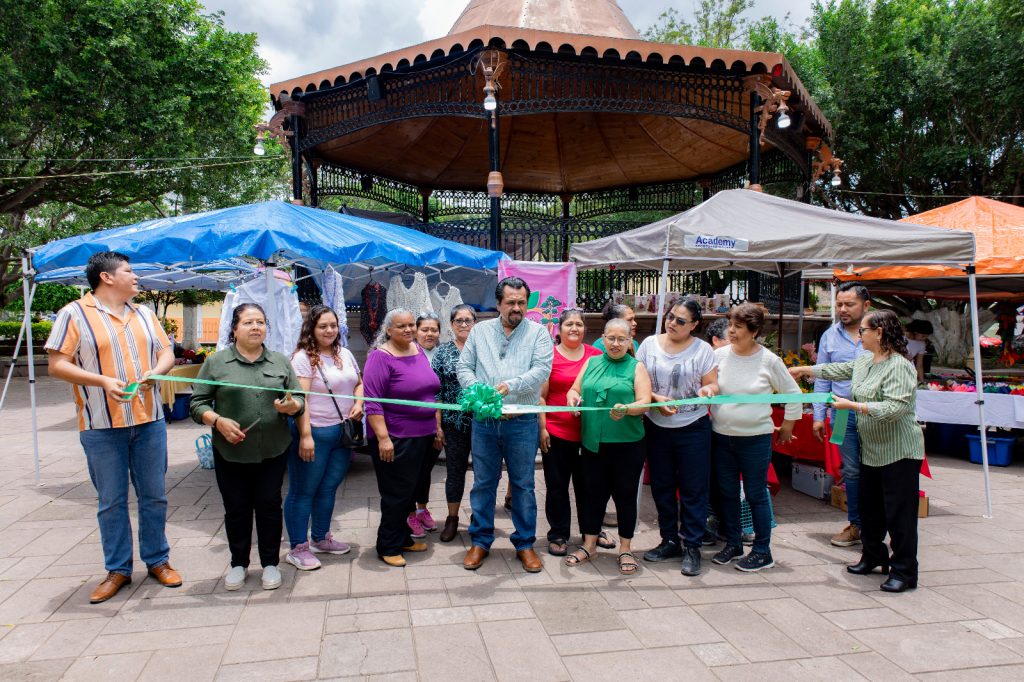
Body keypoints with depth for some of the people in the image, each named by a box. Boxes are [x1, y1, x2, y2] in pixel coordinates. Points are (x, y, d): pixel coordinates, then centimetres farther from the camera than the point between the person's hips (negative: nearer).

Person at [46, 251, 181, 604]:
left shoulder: (143, 314, 12)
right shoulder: (75, 314, -4)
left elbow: (166, 352, 13)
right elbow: (56, 364, -8)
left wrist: (155, 371, -10)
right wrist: (102, 381, -21)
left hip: (149, 421, 4)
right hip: (102, 426, -4)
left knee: (154, 495, 10)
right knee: (111, 501, 7)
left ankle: (157, 559, 25)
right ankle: (117, 569, 22)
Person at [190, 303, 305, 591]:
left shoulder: (281, 361, 7)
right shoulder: (216, 362, 1)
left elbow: (299, 400, 7)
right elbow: (197, 403, 1)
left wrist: (290, 406, -15)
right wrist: (218, 421, -16)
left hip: (273, 451, 1)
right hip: (231, 453, -1)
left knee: (269, 506, 7)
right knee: (236, 509, 9)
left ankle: (270, 563, 22)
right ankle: (238, 563, 27)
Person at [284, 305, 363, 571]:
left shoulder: (345, 354, 11)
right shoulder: (303, 357, -11)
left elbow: (359, 383, 21)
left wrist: (358, 403, 0)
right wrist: (305, 436, -23)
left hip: (343, 432, 7)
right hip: (315, 433, -7)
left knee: (328, 488, 17)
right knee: (303, 491, 4)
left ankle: (320, 538, 32)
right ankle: (298, 548, 14)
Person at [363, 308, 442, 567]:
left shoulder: (419, 351, 9)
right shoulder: (381, 356, -13)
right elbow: (372, 401, -18)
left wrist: (437, 427, 16)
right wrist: (383, 437, -23)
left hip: (422, 436, 7)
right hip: (395, 438, -7)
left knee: (410, 491, 16)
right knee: (396, 494, 2)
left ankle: (402, 537, 31)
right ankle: (388, 547, 17)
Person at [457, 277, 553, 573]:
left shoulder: (538, 332, 2)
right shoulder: (480, 331, 9)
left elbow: (542, 369, -11)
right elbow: (464, 367, 7)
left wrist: (511, 385, -24)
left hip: (522, 423, -2)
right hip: (484, 422, 2)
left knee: (523, 485, 8)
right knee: (483, 483, 11)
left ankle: (525, 544, 23)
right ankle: (480, 541, 25)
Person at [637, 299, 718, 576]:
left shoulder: (703, 350, 0)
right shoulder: (650, 344, 4)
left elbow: (712, 384, 1)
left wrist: (708, 390, -22)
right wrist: (657, 399, -13)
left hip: (693, 428, -2)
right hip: (656, 427, 3)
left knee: (693, 489, 1)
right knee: (661, 487, 11)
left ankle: (692, 547, 12)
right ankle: (669, 541, 26)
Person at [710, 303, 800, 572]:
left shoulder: (769, 360, -8)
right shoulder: (720, 354, -1)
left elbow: (793, 394, 3)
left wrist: (786, 428, 7)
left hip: (755, 438, -3)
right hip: (721, 436, 3)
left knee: (756, 495, 4)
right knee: (727, 493, 12)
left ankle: (762, 552, 18)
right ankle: (732, 544, 28)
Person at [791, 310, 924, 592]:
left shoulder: (899, 366, -20)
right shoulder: (864, 362, 8)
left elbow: (895, 408, -28)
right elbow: (838, 370, 26)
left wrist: (852, 405, -23)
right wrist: (804, 370, 32)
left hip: (899, 452, -9)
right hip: (871, 450, 9)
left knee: (899, 512, -1)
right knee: (870, 507, 18)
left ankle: (904, 571, 10)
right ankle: (873, 556, 33)